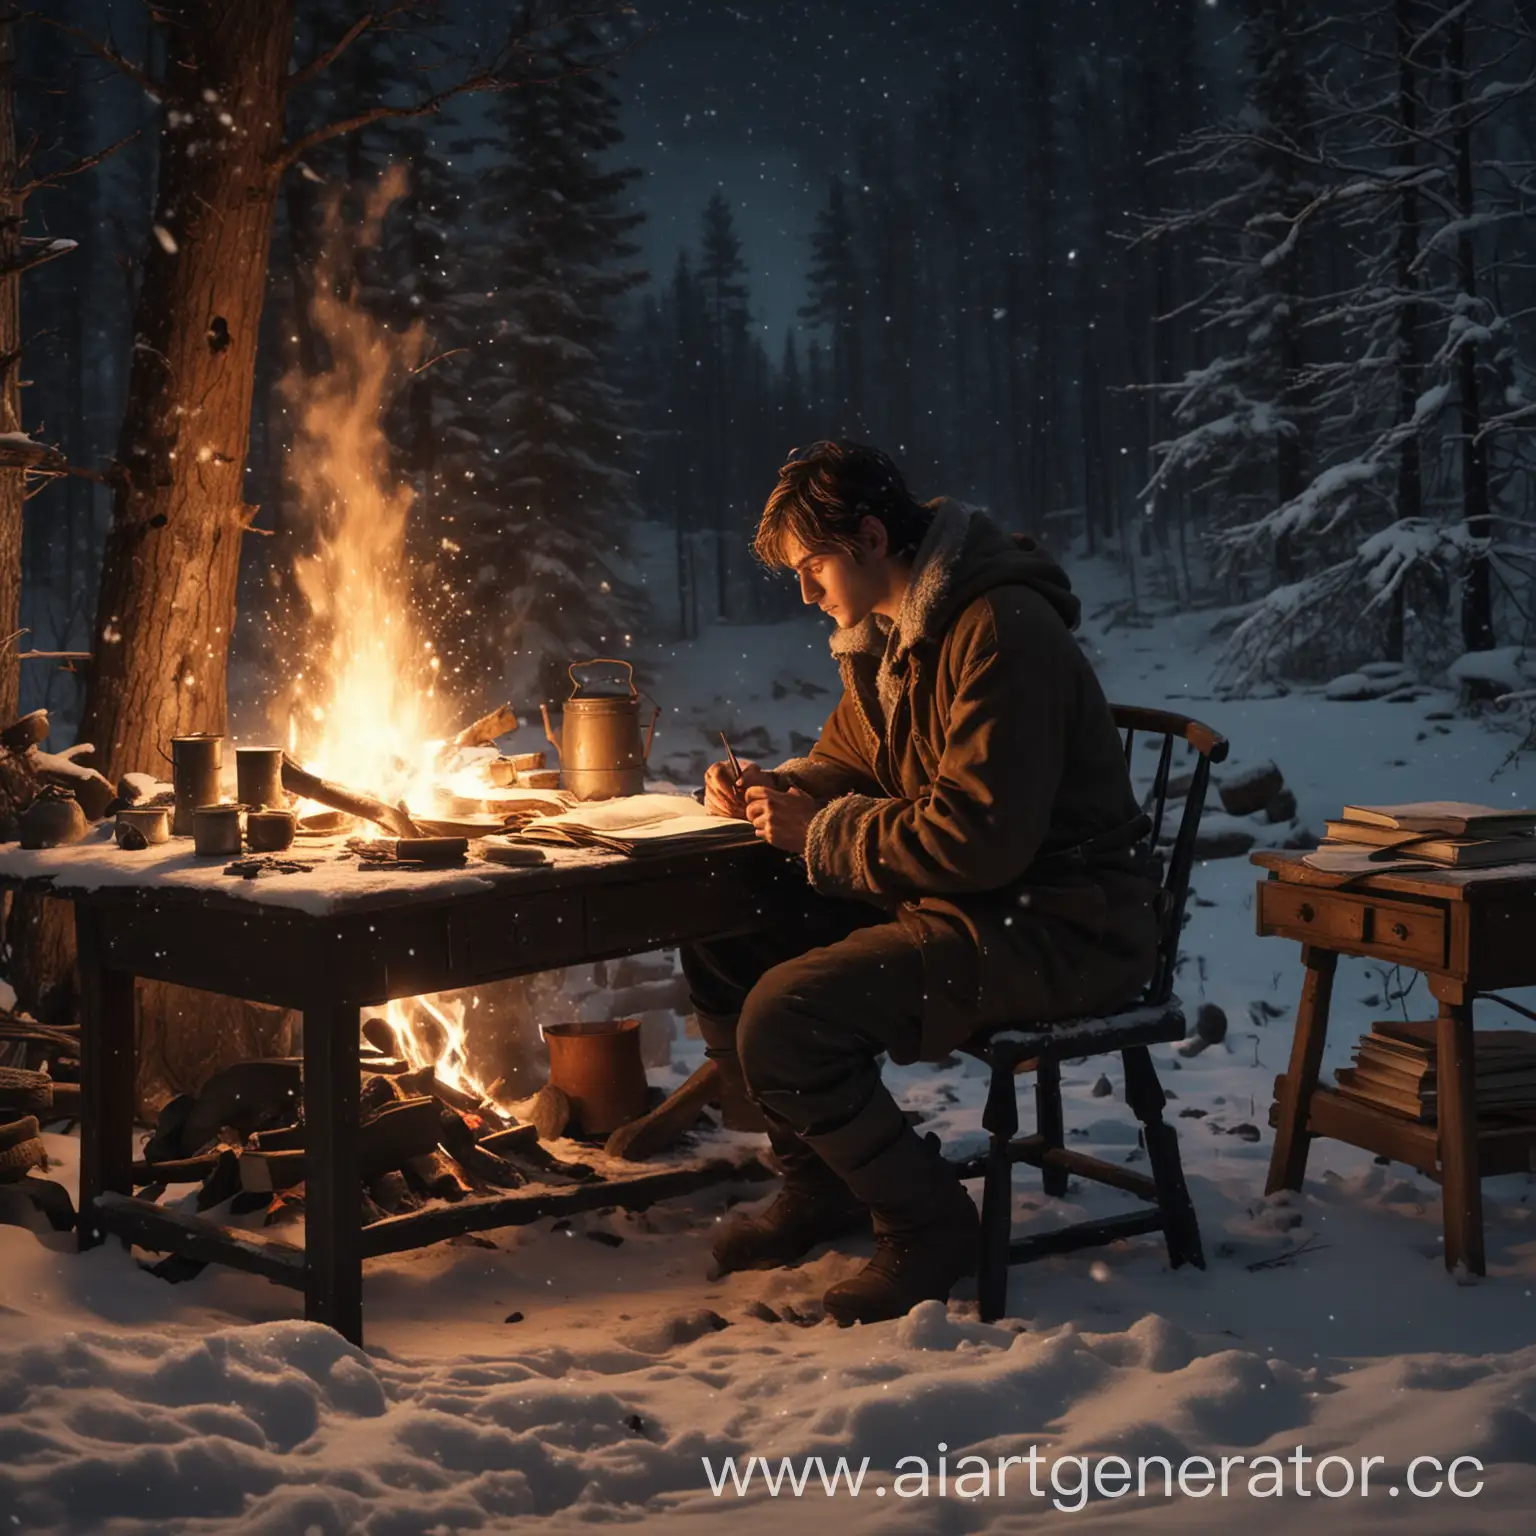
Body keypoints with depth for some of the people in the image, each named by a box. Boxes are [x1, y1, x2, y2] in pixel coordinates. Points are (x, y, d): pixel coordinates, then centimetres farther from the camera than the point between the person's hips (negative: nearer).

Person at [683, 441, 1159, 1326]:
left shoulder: (1001, 631, -21)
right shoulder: (890, 630, 11)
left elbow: (981, 839, -27)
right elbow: (845, 762, 23)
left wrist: (821, 834, -17)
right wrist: (773, 789, 0)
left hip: (1057, 927, -10)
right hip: (944, 900, 10)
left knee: (785, 1019, -23)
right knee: (724, 949, 5)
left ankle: (927, 1225, -3)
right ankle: (820, 1184, 18)